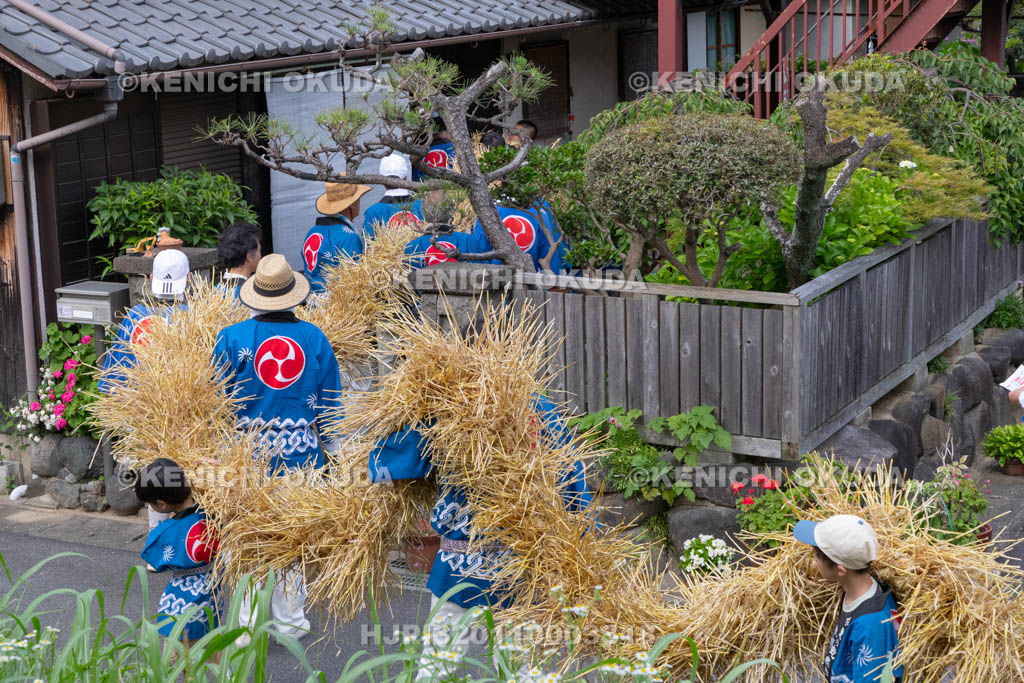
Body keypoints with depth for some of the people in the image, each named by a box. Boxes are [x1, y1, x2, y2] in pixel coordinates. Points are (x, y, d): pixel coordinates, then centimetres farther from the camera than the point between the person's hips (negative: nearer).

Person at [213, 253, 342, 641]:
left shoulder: (232, 338, -7)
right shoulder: (314, 338, -1)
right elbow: (329, 401, 4)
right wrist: (330, 448, 14)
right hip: (300, 449, 2)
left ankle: (250, 624, 12)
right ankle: (290, 620, 24)